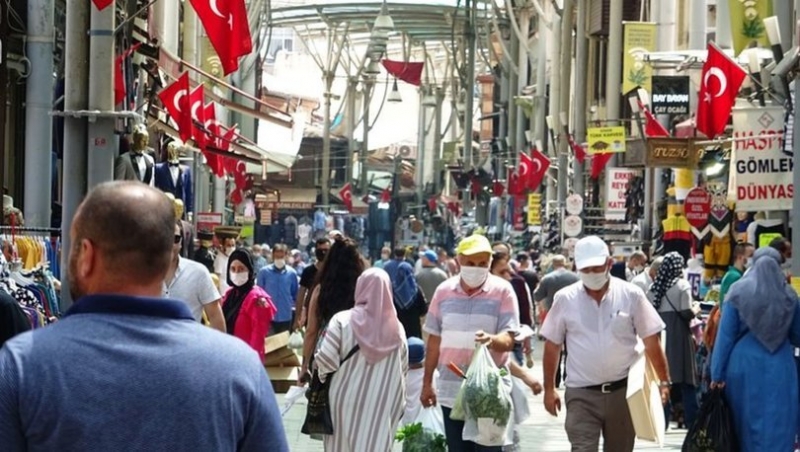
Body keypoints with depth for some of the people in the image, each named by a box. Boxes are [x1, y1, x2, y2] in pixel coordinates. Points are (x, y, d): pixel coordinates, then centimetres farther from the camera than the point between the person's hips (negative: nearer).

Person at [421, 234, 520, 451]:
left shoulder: (502, 290, -5)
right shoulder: (444, 291, 5)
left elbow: (509, 340, -12)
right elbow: (434, 340, 12)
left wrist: (492, 340, -35)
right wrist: (427, 382, 12)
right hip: (451, 390, 4)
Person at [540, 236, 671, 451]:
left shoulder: (631, 295, -4)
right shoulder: (565, 299, -3)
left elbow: (651, 341, 0)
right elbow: (552, 345, 5)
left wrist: (664, 381, -2)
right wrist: (549, 388, 5)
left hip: (623, 390, 1)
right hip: (581, 393, -1)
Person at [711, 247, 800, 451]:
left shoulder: (739, 292, -4)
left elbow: (726, 334, -4)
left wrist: (717, 373, -1)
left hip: (745, 367, 0)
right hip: (780, 368, 0)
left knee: (746, 425, 11)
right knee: (778, 426, 3)